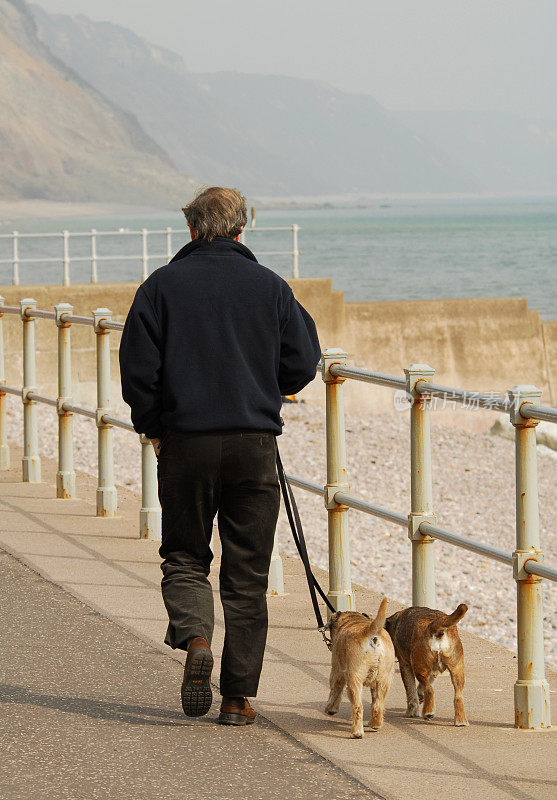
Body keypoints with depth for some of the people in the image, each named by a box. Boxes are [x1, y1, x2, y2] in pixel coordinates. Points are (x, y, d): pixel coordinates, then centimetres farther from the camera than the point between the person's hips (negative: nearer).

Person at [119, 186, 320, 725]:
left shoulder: (162, 286, -1)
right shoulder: (269, 287, 2)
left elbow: (137, 368, -3)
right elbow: (301, 365, 3)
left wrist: (152, 427, 11)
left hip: (185, 440, -1)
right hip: (255, 442, 1)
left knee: (184, 556, 14)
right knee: (247, 573, 6)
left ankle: (194, 638, -15)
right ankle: (238, 696, 6)